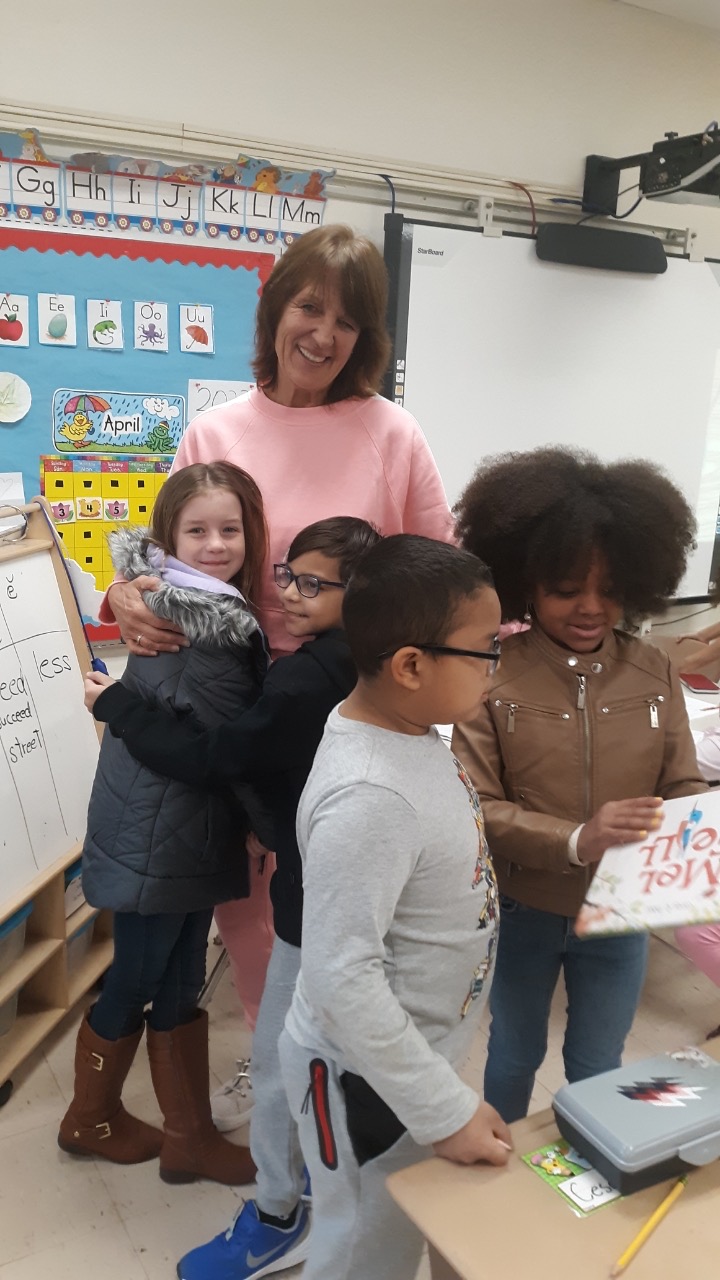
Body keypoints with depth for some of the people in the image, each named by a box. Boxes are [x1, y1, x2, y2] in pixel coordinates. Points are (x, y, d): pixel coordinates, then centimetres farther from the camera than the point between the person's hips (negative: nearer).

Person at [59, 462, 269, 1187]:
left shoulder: (218, 614, 3)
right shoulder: (196, 638, -24)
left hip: (186, 836, 8)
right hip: (155, 843, -8)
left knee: (180, 986, 18)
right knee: (134, 985, 13)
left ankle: (190, 1138, 34)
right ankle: (90, 1120, 39)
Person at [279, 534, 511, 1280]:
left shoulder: (408, 729, -6)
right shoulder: (369, 798, -34)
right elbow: (343, 981, -30)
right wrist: (447, 1111, -22)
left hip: (415, 1052, 8)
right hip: (368, 1077, -8)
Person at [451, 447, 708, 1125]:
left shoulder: (654, 672, -9)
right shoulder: (491, 676, -21)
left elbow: (684, 787, -4)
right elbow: (473, 808, -21)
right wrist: (573, 841, -33)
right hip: (521, 912, -2)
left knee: (598, 1066, 24)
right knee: (515, 1055, 24)